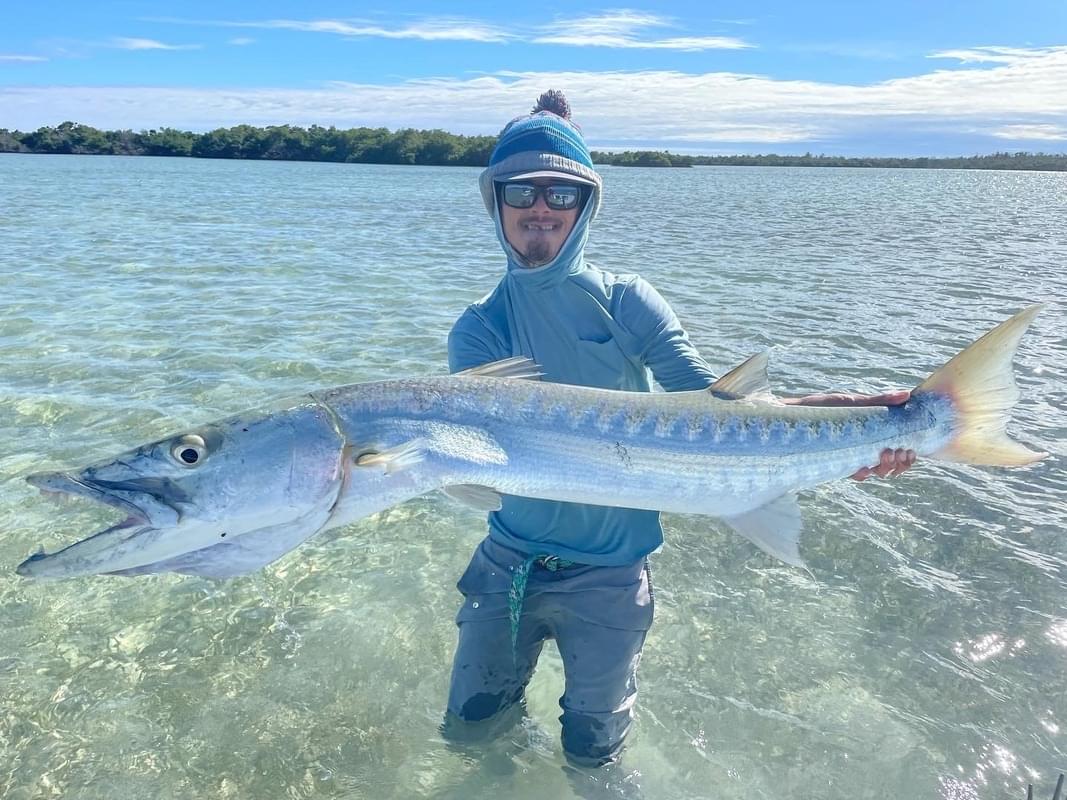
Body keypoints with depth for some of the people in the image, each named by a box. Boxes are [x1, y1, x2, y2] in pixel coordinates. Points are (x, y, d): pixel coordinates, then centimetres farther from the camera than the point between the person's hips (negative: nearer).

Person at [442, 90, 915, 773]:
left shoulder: (627, 303, -9)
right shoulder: (479, 329, -7)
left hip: (609, 574, -1)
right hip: (509, 563, 2)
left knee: (591, 754, 16)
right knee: (469, 728, 17)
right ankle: (516, 711, 50)